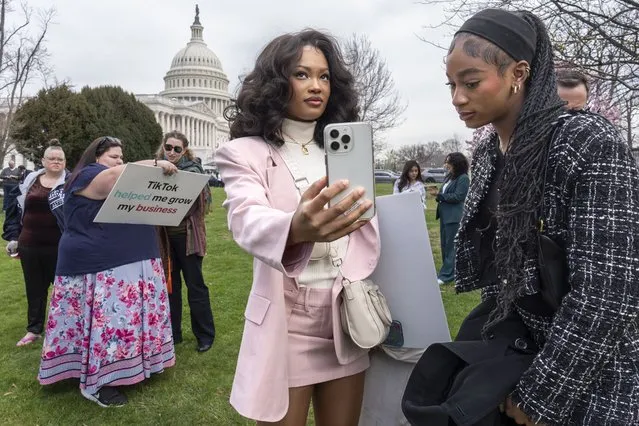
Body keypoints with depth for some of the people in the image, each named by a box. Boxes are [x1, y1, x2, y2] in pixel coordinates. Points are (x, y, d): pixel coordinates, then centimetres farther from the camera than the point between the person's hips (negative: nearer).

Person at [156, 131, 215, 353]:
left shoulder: (192, 170, -5)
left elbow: (197, 201, -15)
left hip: (188, 235, -4)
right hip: (166, 235, 4)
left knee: (195, 284, 2)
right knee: (170, 283, 12)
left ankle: (205, 335, 15)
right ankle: (172, 333, 26)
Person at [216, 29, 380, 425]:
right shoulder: (245, 153, -8)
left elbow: (367, 228, 11)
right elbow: (247, 222, -28)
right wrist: (296, 230, -49)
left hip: (345, 319, 4)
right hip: (285, 324, -4)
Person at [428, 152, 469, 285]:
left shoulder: (463, 178, -11)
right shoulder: (449, 177, 15)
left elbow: (457, 196, -18)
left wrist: (439, 195, -16)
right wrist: (437, 192, -5)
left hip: (453, 216, -9)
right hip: (444, 214, 9)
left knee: (450, 245, -3)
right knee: (444, 244, 14)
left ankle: (446, 274, 2)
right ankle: (448, 271, 26)